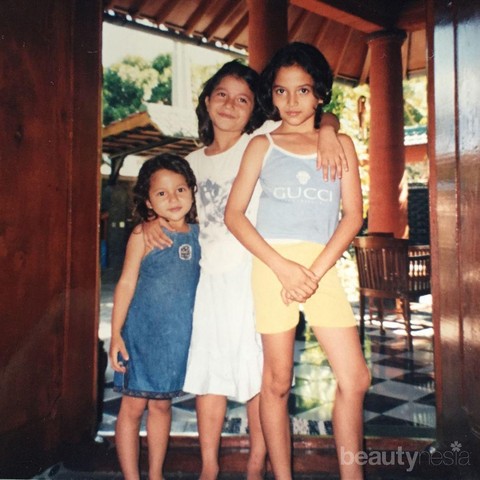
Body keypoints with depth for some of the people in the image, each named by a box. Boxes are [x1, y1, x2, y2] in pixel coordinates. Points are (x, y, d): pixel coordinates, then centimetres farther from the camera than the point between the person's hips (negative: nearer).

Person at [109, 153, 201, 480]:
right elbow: (126, 282, -8)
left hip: (179, 336, 4)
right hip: (142, 332, -4)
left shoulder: (197, 232, 1)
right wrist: (116, 334, -9)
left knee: (162, 404, 16)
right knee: (134, 405, 6)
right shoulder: (144, 234, -10)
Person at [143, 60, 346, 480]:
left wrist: (326, 131, -23)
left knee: (258, 371, 2)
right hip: (210, 276, 5)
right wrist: (152, 221, 7)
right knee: (207, 371, 9)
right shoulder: (194, 161, 14)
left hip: (253, 274, -4)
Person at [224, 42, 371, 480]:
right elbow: (234, 214, 1)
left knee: (355, 378, -2)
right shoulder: (262, 145, 9)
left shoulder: (340, 143, 12)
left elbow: (353, 213, 4)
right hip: (272, 264, -1)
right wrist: (283, 266, -10)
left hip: (323, 266, 2)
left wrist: (316, 270, -9)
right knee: (277, 381, 4)